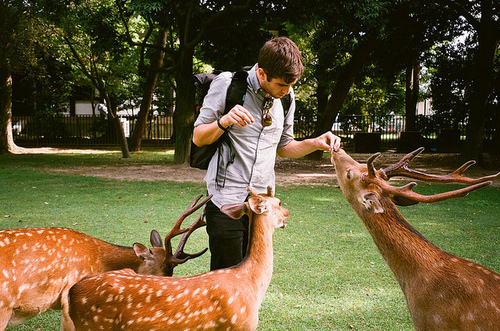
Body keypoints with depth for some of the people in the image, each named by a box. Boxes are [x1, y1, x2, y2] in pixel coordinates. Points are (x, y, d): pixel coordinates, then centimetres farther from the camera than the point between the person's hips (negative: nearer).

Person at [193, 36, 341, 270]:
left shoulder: (286, 97, 9)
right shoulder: (227, 85, -7)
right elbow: (198, 138, -2)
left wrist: (315, 144, 3)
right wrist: (223, 122, -21)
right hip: (226, 201, -4)